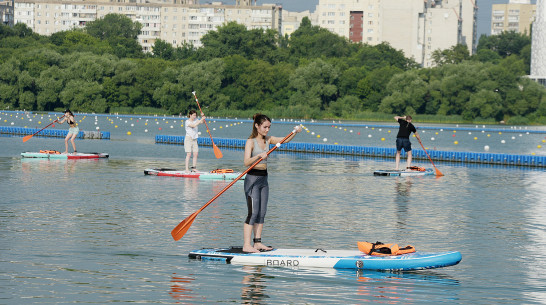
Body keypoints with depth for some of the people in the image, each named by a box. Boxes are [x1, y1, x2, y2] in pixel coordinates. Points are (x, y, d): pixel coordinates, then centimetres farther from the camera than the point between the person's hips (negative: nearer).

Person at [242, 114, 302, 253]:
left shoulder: (268, 140, 9)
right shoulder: (251, 142, -12)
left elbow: (284, 140, 4)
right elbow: (246, 162, -22)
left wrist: (295, 132, -12)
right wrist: (259, 155, -38)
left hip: (263, 179, 8)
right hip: (252, 179, -8)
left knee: (262, 213, 7)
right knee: (253, 213, -11)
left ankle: (257, 242, 11)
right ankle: (246, 245, -12)